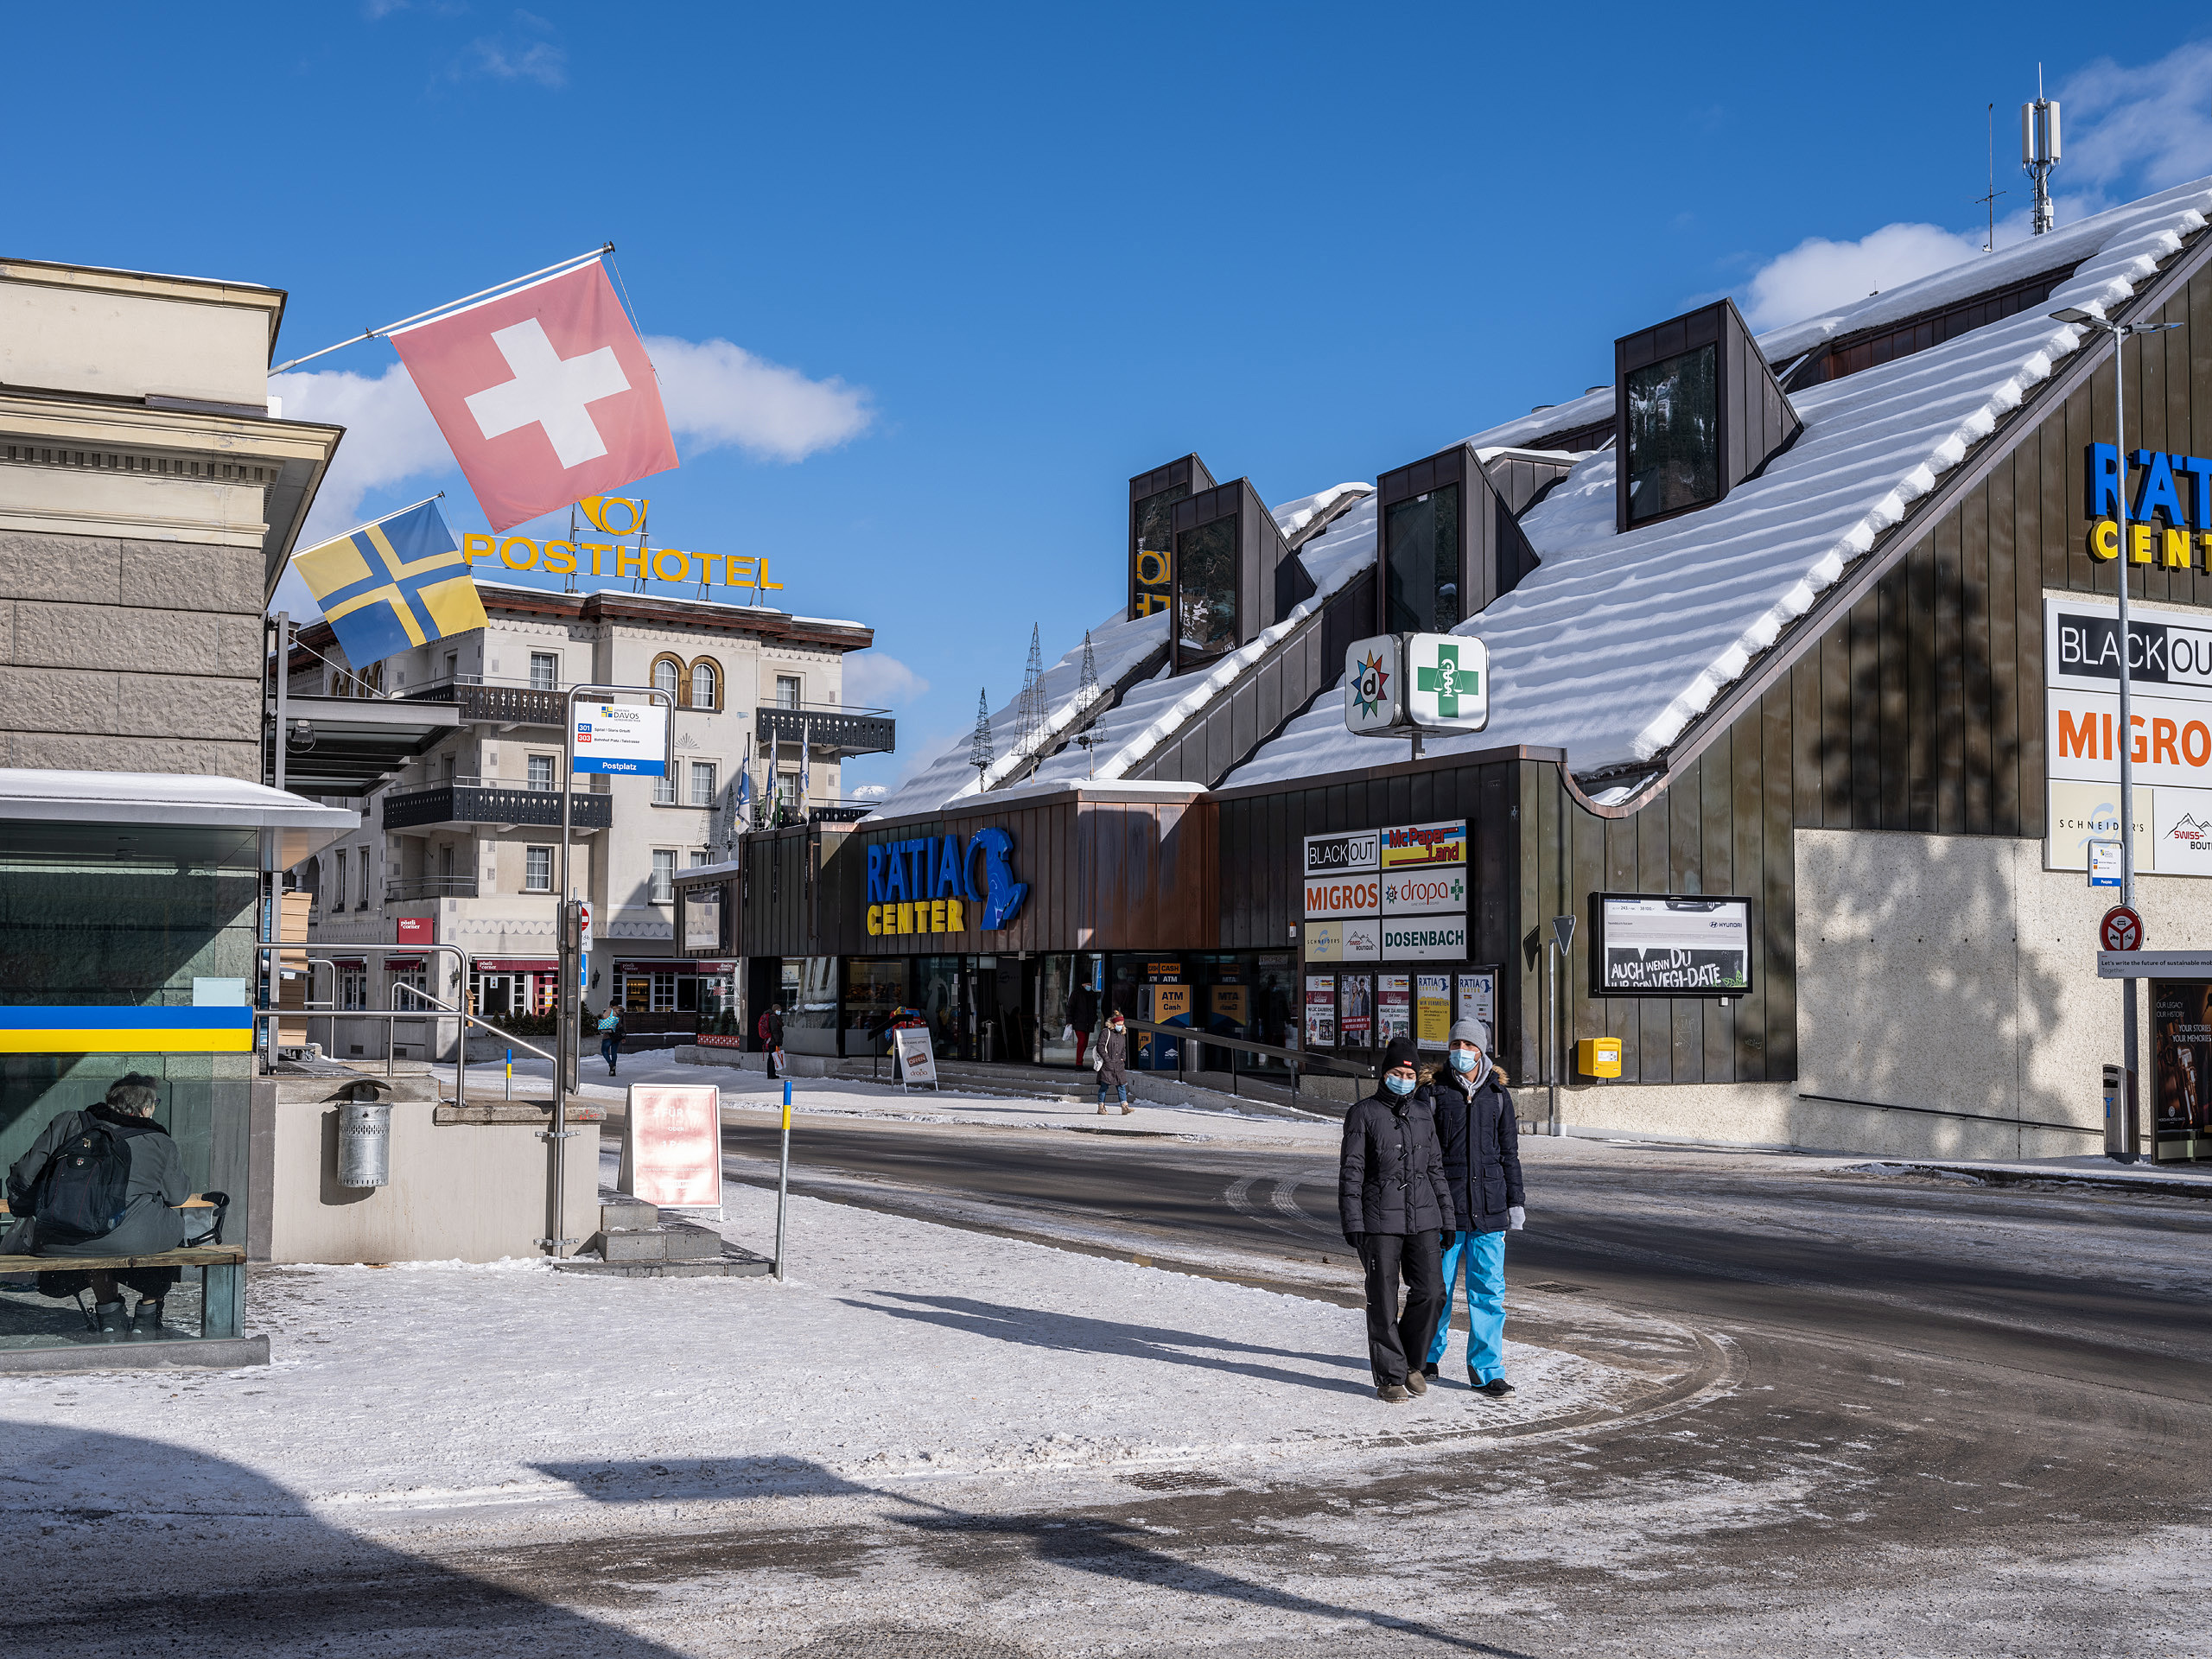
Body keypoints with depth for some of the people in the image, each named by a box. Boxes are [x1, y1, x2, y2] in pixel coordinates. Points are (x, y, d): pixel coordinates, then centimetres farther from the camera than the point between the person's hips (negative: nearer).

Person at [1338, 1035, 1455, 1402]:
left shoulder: (1423, 1113, 12)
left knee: (1430, 1292, -3)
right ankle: (1390, 1377, 10)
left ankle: (1411, 1361, 19)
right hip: (1381, 1220, -4)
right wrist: (1352, 1224, -10)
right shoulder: (1363, 1114, -2)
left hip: (1423, 1218, 4)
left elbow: (1435, 1168, 17)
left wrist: (1447, 1217, 14)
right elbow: (1351, 1172, -4)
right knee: (1383, 1302, 0)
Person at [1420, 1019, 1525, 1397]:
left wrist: (1515, 1203, 11)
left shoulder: (1498, 1094, 8)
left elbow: (1509, 1152, 14)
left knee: (1489, 1290, 0)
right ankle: (1428, 1354, 28)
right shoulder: (1433, 1092, 0)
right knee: (1437, 1286, 7)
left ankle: (1486, 1371, 7)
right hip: (1445, 1204, -2)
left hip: (1489, 1207, 2)